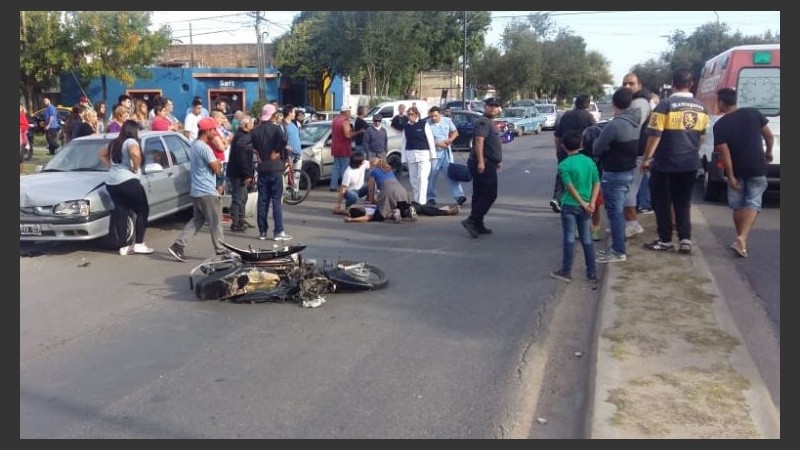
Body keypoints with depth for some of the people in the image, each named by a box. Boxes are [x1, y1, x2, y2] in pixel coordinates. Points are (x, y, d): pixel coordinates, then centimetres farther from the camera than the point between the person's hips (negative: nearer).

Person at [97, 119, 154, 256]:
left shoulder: (114, 143, 17)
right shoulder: (131, 141, -8)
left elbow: (101, 154, 30)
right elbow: (135, 153, -30)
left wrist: (111, 166, 19)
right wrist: (136, 168, -15)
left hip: (111, 182, 8)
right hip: (128, 182, -8)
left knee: (120, 214, 9)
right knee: (143, 211, 4)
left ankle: (123, 247, 10)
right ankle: (139, 244, 1)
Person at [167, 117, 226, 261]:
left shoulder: (194, 145, 12)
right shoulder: (204, 148, -19)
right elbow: (217, 169, -18)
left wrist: (215, 163, 4)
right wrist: (218, 163, 3)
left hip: (196, 190, 9)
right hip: (207, 192, -9)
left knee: (196, 220, 16)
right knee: (215, 223, 2)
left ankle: (178, 246, 9)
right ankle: (221, 251, 10)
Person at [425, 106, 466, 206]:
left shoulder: (447, 121, 5)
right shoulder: (427, 124, -8)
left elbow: (455, 132, 14)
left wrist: (450, 140, -5)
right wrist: (438, 144, -18)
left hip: (446, 152, 2)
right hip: (433, 153, -2)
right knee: (431, 176, 3)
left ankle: (459, 196, -8)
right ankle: (431, 198, 16)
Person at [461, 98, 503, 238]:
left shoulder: (490, 123, 24)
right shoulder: (483, 122, -11)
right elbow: (479, 140, -24)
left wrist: (497, 160, 37)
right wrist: (480, 161, -33)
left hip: (487, 164, 11)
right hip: (484, 164, -11)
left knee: (480, 195, 11)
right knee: (490, 195, -12)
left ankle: (478, 225, 15)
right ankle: (471, 221, -14)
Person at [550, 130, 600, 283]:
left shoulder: (564, 165, -10)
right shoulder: (589, 161, 4)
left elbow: (570, 187, -16)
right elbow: (597, 183, 0)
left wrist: (583, 203, -10)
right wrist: (592, 203, -4)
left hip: (569, 205, -4)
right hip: (585, 206, 4)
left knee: (569, 239, 3)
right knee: (587, 240, 10)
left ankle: (566, 272, 8)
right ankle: (592, 273, 15)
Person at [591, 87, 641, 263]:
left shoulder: (614, 125, -22)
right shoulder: (635, 123, 5)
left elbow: (596, 150, -14)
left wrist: (596, 141, 8)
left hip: (614, 175, -9)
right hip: (629, 172, 9)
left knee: (614, 212, -2)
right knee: (618, 211, 18)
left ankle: (619, 251, 3)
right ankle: (618, 245, 26)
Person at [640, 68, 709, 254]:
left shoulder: (665, 105, -12)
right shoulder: (701, 108, 7)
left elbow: (655, 134, -14)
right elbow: (701, 136, 17)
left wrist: (647, 158, -6)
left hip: (665, 163, -5)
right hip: (690, 163, 5)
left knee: (661, 202, 7)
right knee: (683, 203, 13)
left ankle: (665, 240, 11)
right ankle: (685, 240, 6)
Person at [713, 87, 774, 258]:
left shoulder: (720, 125, -9)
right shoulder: (754, 113, -2)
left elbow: (725, 153, -12)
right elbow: (769, 136, 2)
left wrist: (730, 176, -9)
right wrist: (768, 153, 20)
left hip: (737, 171, 0)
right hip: (757, 168, 1)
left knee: (738, 205, 15)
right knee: (753, 204, 3)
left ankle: (741, 239, 23)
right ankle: (742, 239, -14)